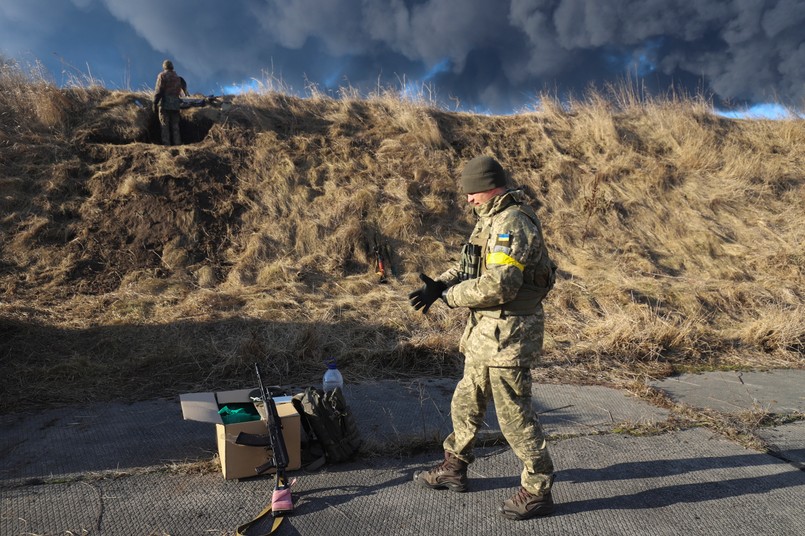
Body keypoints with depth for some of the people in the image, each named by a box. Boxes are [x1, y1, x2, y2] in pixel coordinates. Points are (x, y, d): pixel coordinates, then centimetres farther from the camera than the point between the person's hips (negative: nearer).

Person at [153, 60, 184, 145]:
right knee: (175, 126, 7)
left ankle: (166, 144, -12)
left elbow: (158, 90, -8)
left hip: (165, 103, -4)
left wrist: (155, 103, -8)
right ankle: (177, 144, 1)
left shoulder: (162, 75, -1)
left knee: (165, 125, -4)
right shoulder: (177, 77, 16)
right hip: (175, 104, 4)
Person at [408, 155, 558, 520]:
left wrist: (451, 296, -16)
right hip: (485, 333, 10)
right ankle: (453, 469, 38)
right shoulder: (495, 219, 12)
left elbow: (498, 285, -30)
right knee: (466, 403, 20)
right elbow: (470, 264, 17)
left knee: (514, 415, 2)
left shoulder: (512, 223, -21)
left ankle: (537, 491, 19)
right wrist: (439, 284, 0)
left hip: (507, 336, -10)